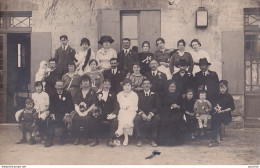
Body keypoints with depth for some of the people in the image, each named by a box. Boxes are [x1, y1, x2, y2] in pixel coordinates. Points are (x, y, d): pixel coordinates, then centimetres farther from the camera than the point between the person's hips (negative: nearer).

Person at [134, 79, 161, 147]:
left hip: (152, 114, 0)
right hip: (142, 113, 0)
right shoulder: (139, 95, 13)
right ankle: (139, 139, -20)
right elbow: (137, 106, 2)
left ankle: (153, 140, -22)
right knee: (136, 119, -33)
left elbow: (158, 107, -1)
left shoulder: (155, 95, 10)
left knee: (157, 119, -34)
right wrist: (142, 113, -19)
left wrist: (151, 114, -18)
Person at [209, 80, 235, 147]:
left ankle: (214, 139, -40)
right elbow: (215, 106, 17)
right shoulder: (219, 97, 18)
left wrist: (223, 111, -13)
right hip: (218, 114, 3)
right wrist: (216, 108, -7)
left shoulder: (229, 97, 5)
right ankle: (220, 136, -34)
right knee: (213, 116, -34)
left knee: (217, 117, -36)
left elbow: (232, 107, -2)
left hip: (226, 115, -3)